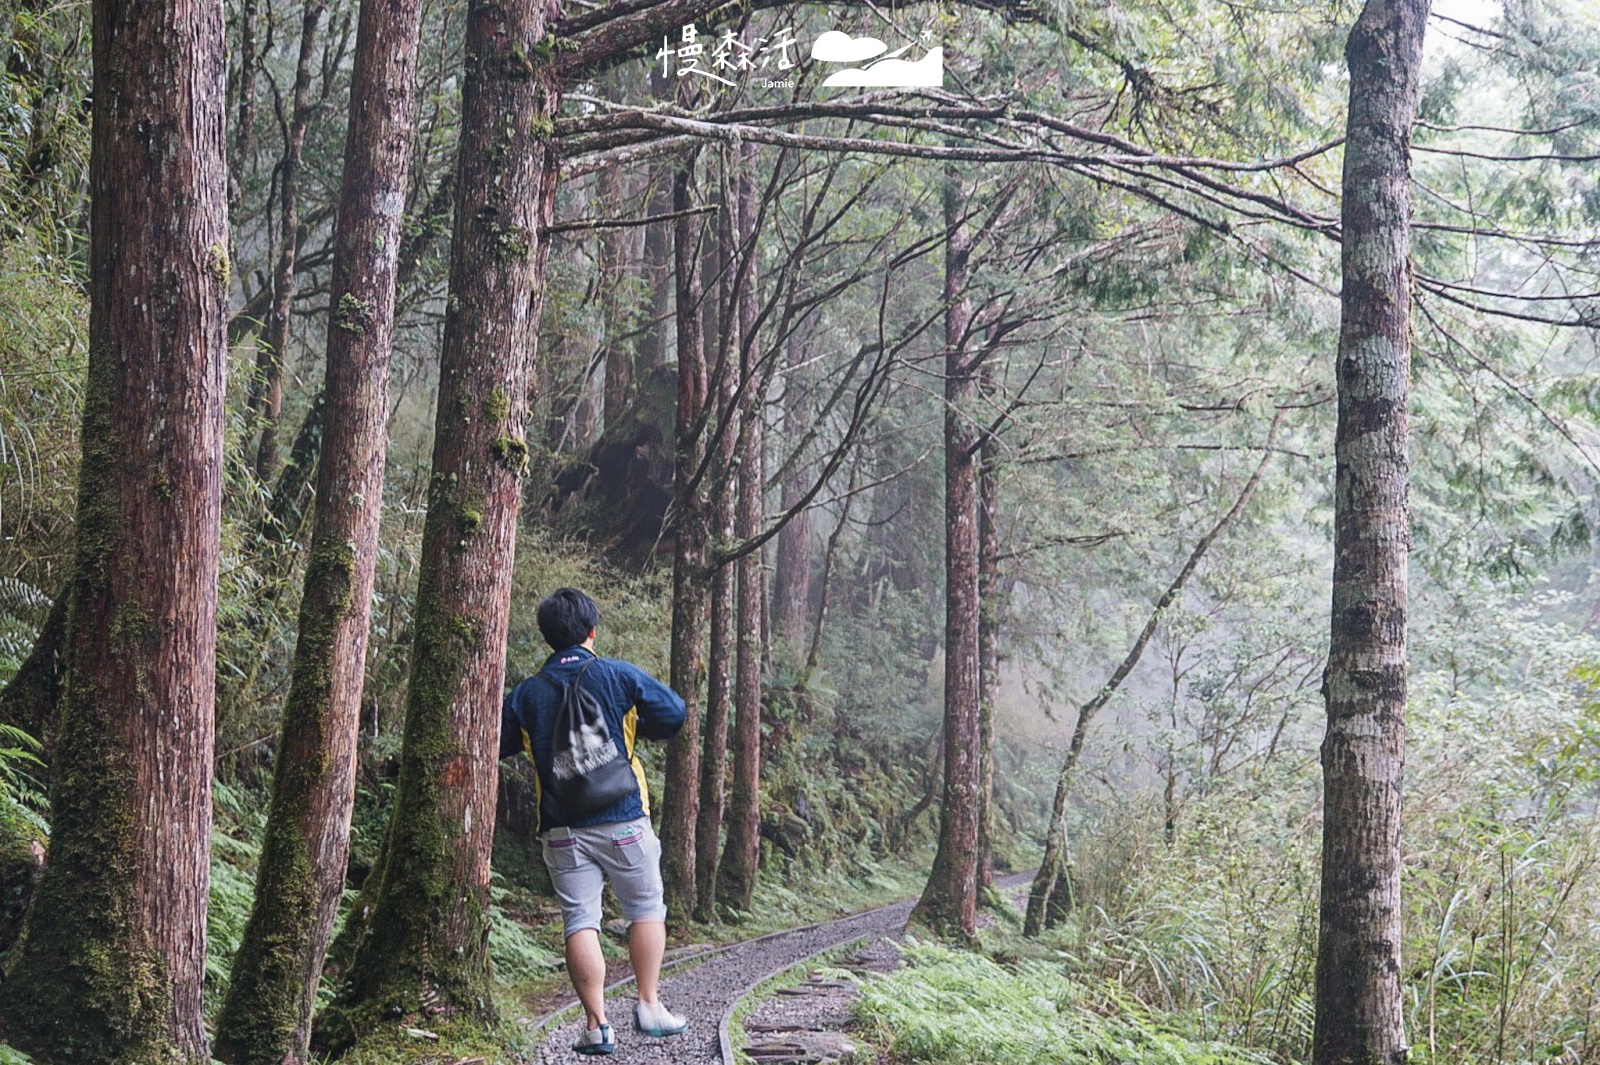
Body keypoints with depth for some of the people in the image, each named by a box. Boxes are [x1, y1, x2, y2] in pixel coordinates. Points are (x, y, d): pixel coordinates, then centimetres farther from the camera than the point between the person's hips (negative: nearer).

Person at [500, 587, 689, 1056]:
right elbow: (673, 713, 1)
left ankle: (597, 1024, -1)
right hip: (624, 820, -1)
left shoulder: (526, 693, 2)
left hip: (562, 830, 2)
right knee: (646, 910, 13)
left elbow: (499, 745, 7)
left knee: (580, 922, 2)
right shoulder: (620, 675, -3)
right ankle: (649, 1004, 11)